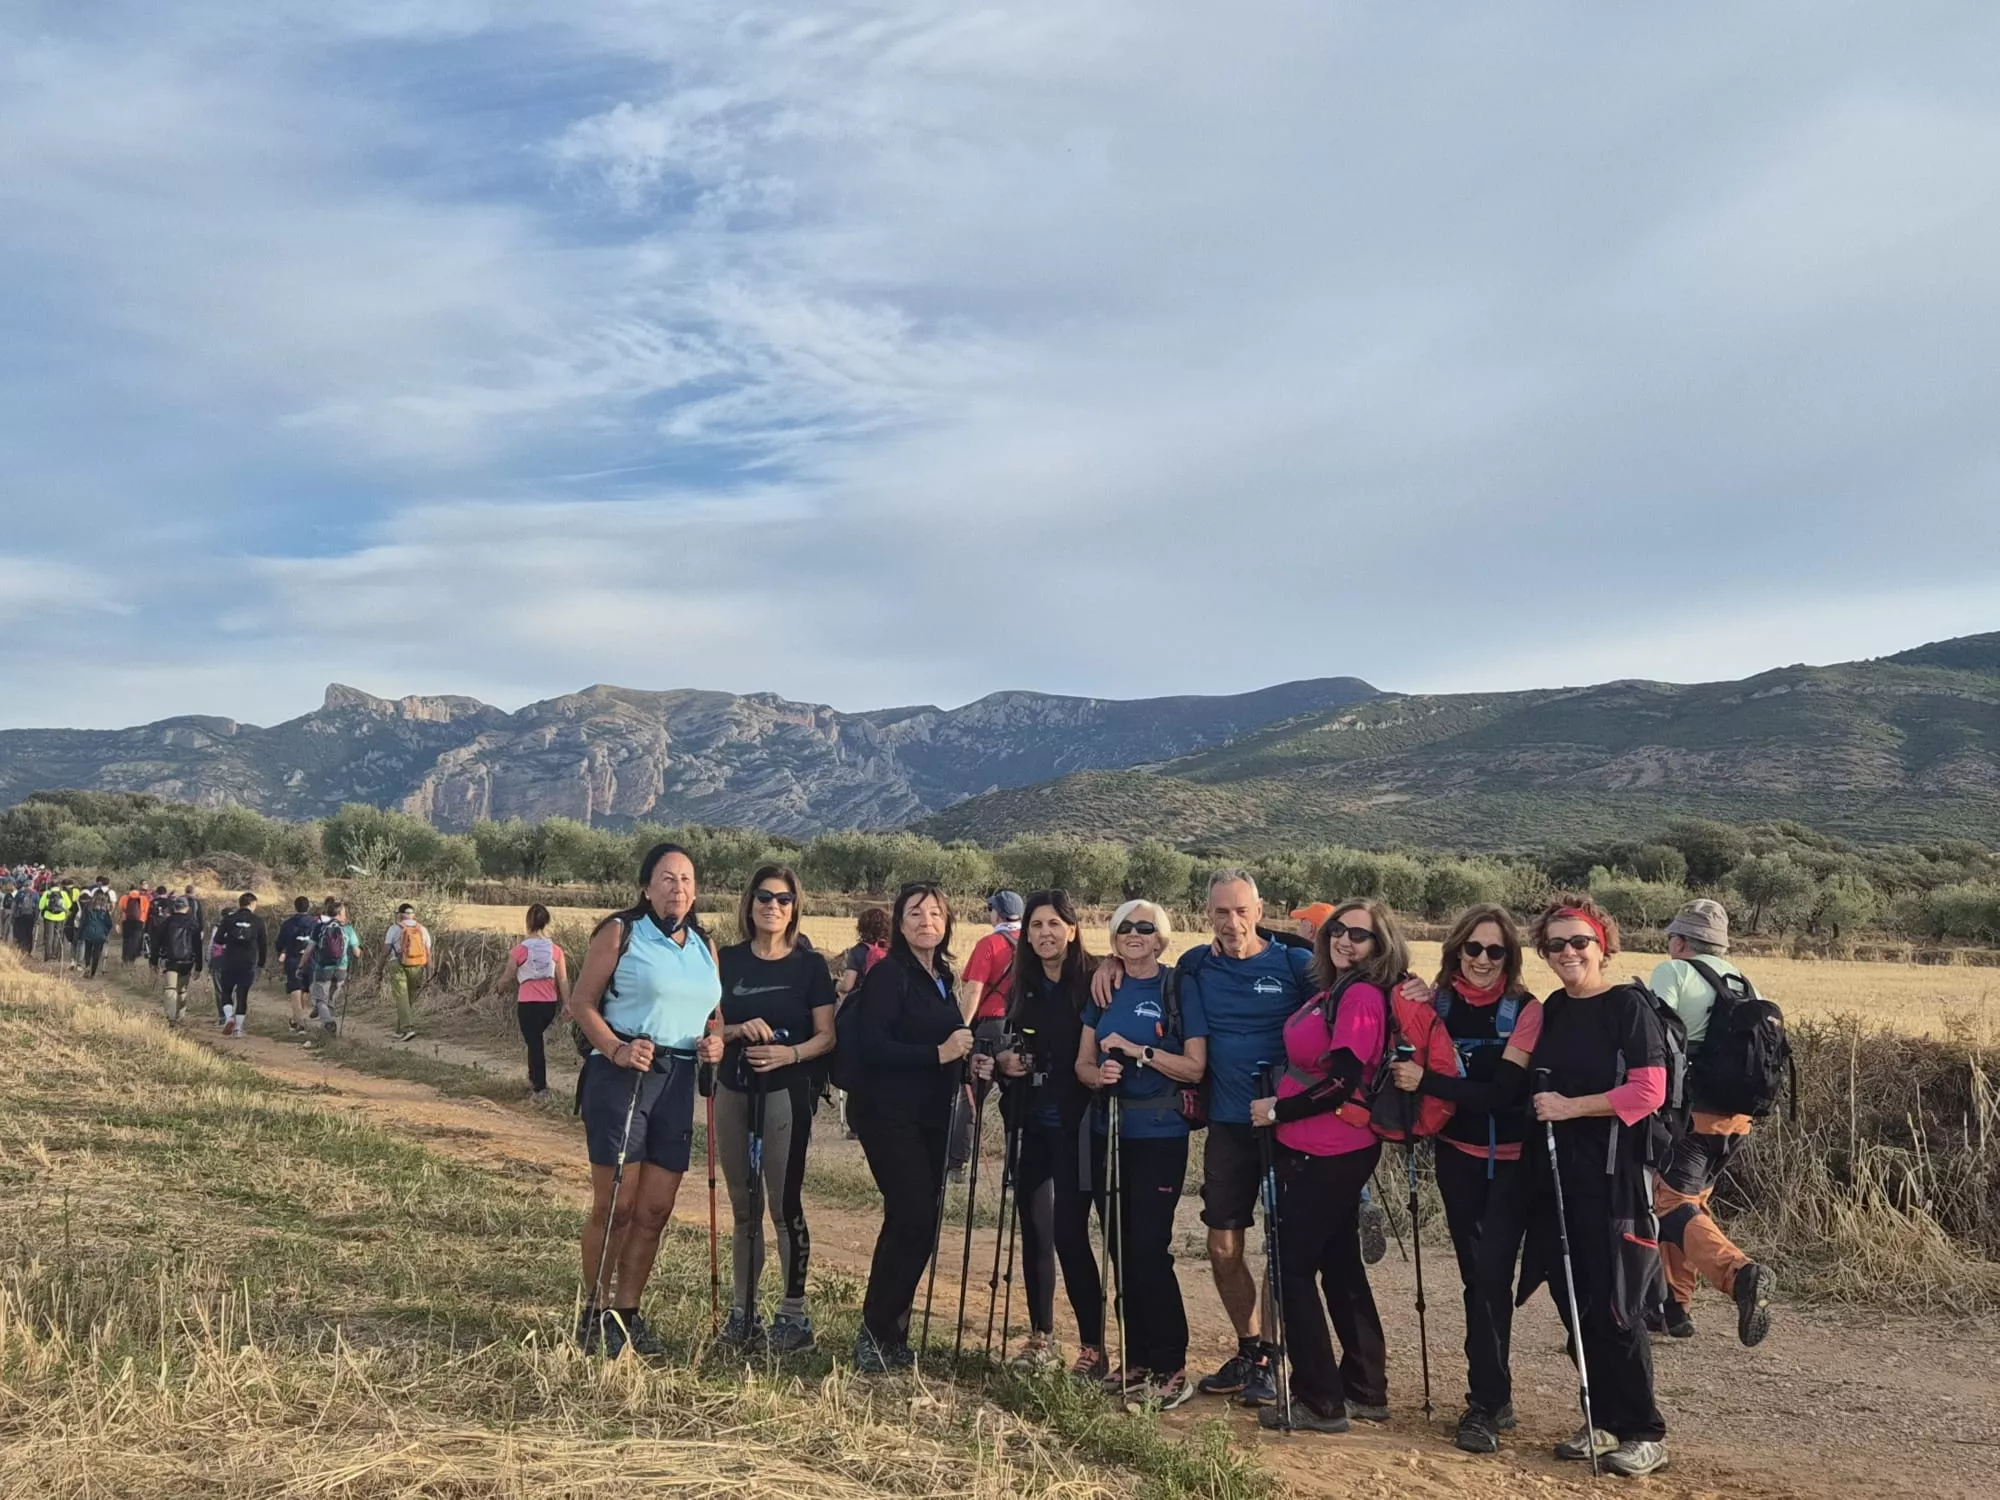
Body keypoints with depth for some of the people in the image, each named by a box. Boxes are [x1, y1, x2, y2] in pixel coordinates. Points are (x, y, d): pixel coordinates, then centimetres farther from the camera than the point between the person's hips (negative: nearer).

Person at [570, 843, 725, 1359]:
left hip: (677, 1081, 6)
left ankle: (627, 1312, 20)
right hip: (620, 1075, -5)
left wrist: (714, 1040, 2)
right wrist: (616, 1049, -21)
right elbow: (582, 1002, -6)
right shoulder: (621, 933, -2)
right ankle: (596, 1314, 13)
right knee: (615, 1204, -2)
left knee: (656, 1208, 8)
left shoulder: (704, 946, 15)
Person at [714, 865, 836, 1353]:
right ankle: (742, 1309, 21)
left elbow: (827, 1036, -2)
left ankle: (794, 1314, 5)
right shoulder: (728, 960, 7)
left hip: (786, 1092, -3)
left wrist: (791, 1053, -20)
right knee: (743, 1207, 12)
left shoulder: (810, 965, -1)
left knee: (785, 1204, -4)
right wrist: (738, 1029, -13)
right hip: (733, 1089, 3)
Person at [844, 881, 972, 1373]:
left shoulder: (941, 977, 15)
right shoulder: (888, 974, -10)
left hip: (931, 1118, 8)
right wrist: (939, 1054, -23)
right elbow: (872, 1046, -19)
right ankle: (875, 1331, -1)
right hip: (890, 1115, -8)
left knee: (918, 1221, 8)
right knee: (914, 1216, -14)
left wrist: (968, 1060, 6)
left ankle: (891, 1334, 18)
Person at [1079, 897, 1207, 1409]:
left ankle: (1171, 1368, 1)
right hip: (1108, 1132, 5)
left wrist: (1139, 1050, -19)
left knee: (1149, 1248, -10)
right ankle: (1137, 1359, 21)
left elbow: (1195, 1067, -10)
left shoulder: (1180, 989, -5)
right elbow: (1083, 1062, 8)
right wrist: (1099, 1074, -14)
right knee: (1121, 1247, 9)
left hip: (1160, 1136, -5)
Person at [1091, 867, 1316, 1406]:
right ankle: (1249, 1348, 28)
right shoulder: (1195, 967, 4)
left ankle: (1268, 1360, 17)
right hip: (1228, 1125, 4)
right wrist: (1114, 961, 2)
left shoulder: (1296, 963, -8)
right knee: (1223, 1249, 8)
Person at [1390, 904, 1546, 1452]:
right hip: (1457, 1155, 4)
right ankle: (1492, 1396, 24)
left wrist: (1426, 1082, -25)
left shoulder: (1525, 1010, -14)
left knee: (1491, 1274, -10)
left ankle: (1486, 1404, 0)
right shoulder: (1438, 1001, -2)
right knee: (1474, 1275, 12)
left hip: (1510, 1161, -4)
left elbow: (1502, 1091, -21)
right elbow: (1416, 1067, 1)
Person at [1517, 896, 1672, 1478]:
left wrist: (1571, 1107, -16)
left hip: (1613, 1178, -6)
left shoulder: (1628, 1006, -8)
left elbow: (1648, 1092, -15)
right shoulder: (1552, 1010, 11)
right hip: (1556, 1174, 6)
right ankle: (1604, 1421, 23)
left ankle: (1646, 1434, 12)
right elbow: (1540, 1085, 23)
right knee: (1574, 1302, 10)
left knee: (1614, 1308, -2)